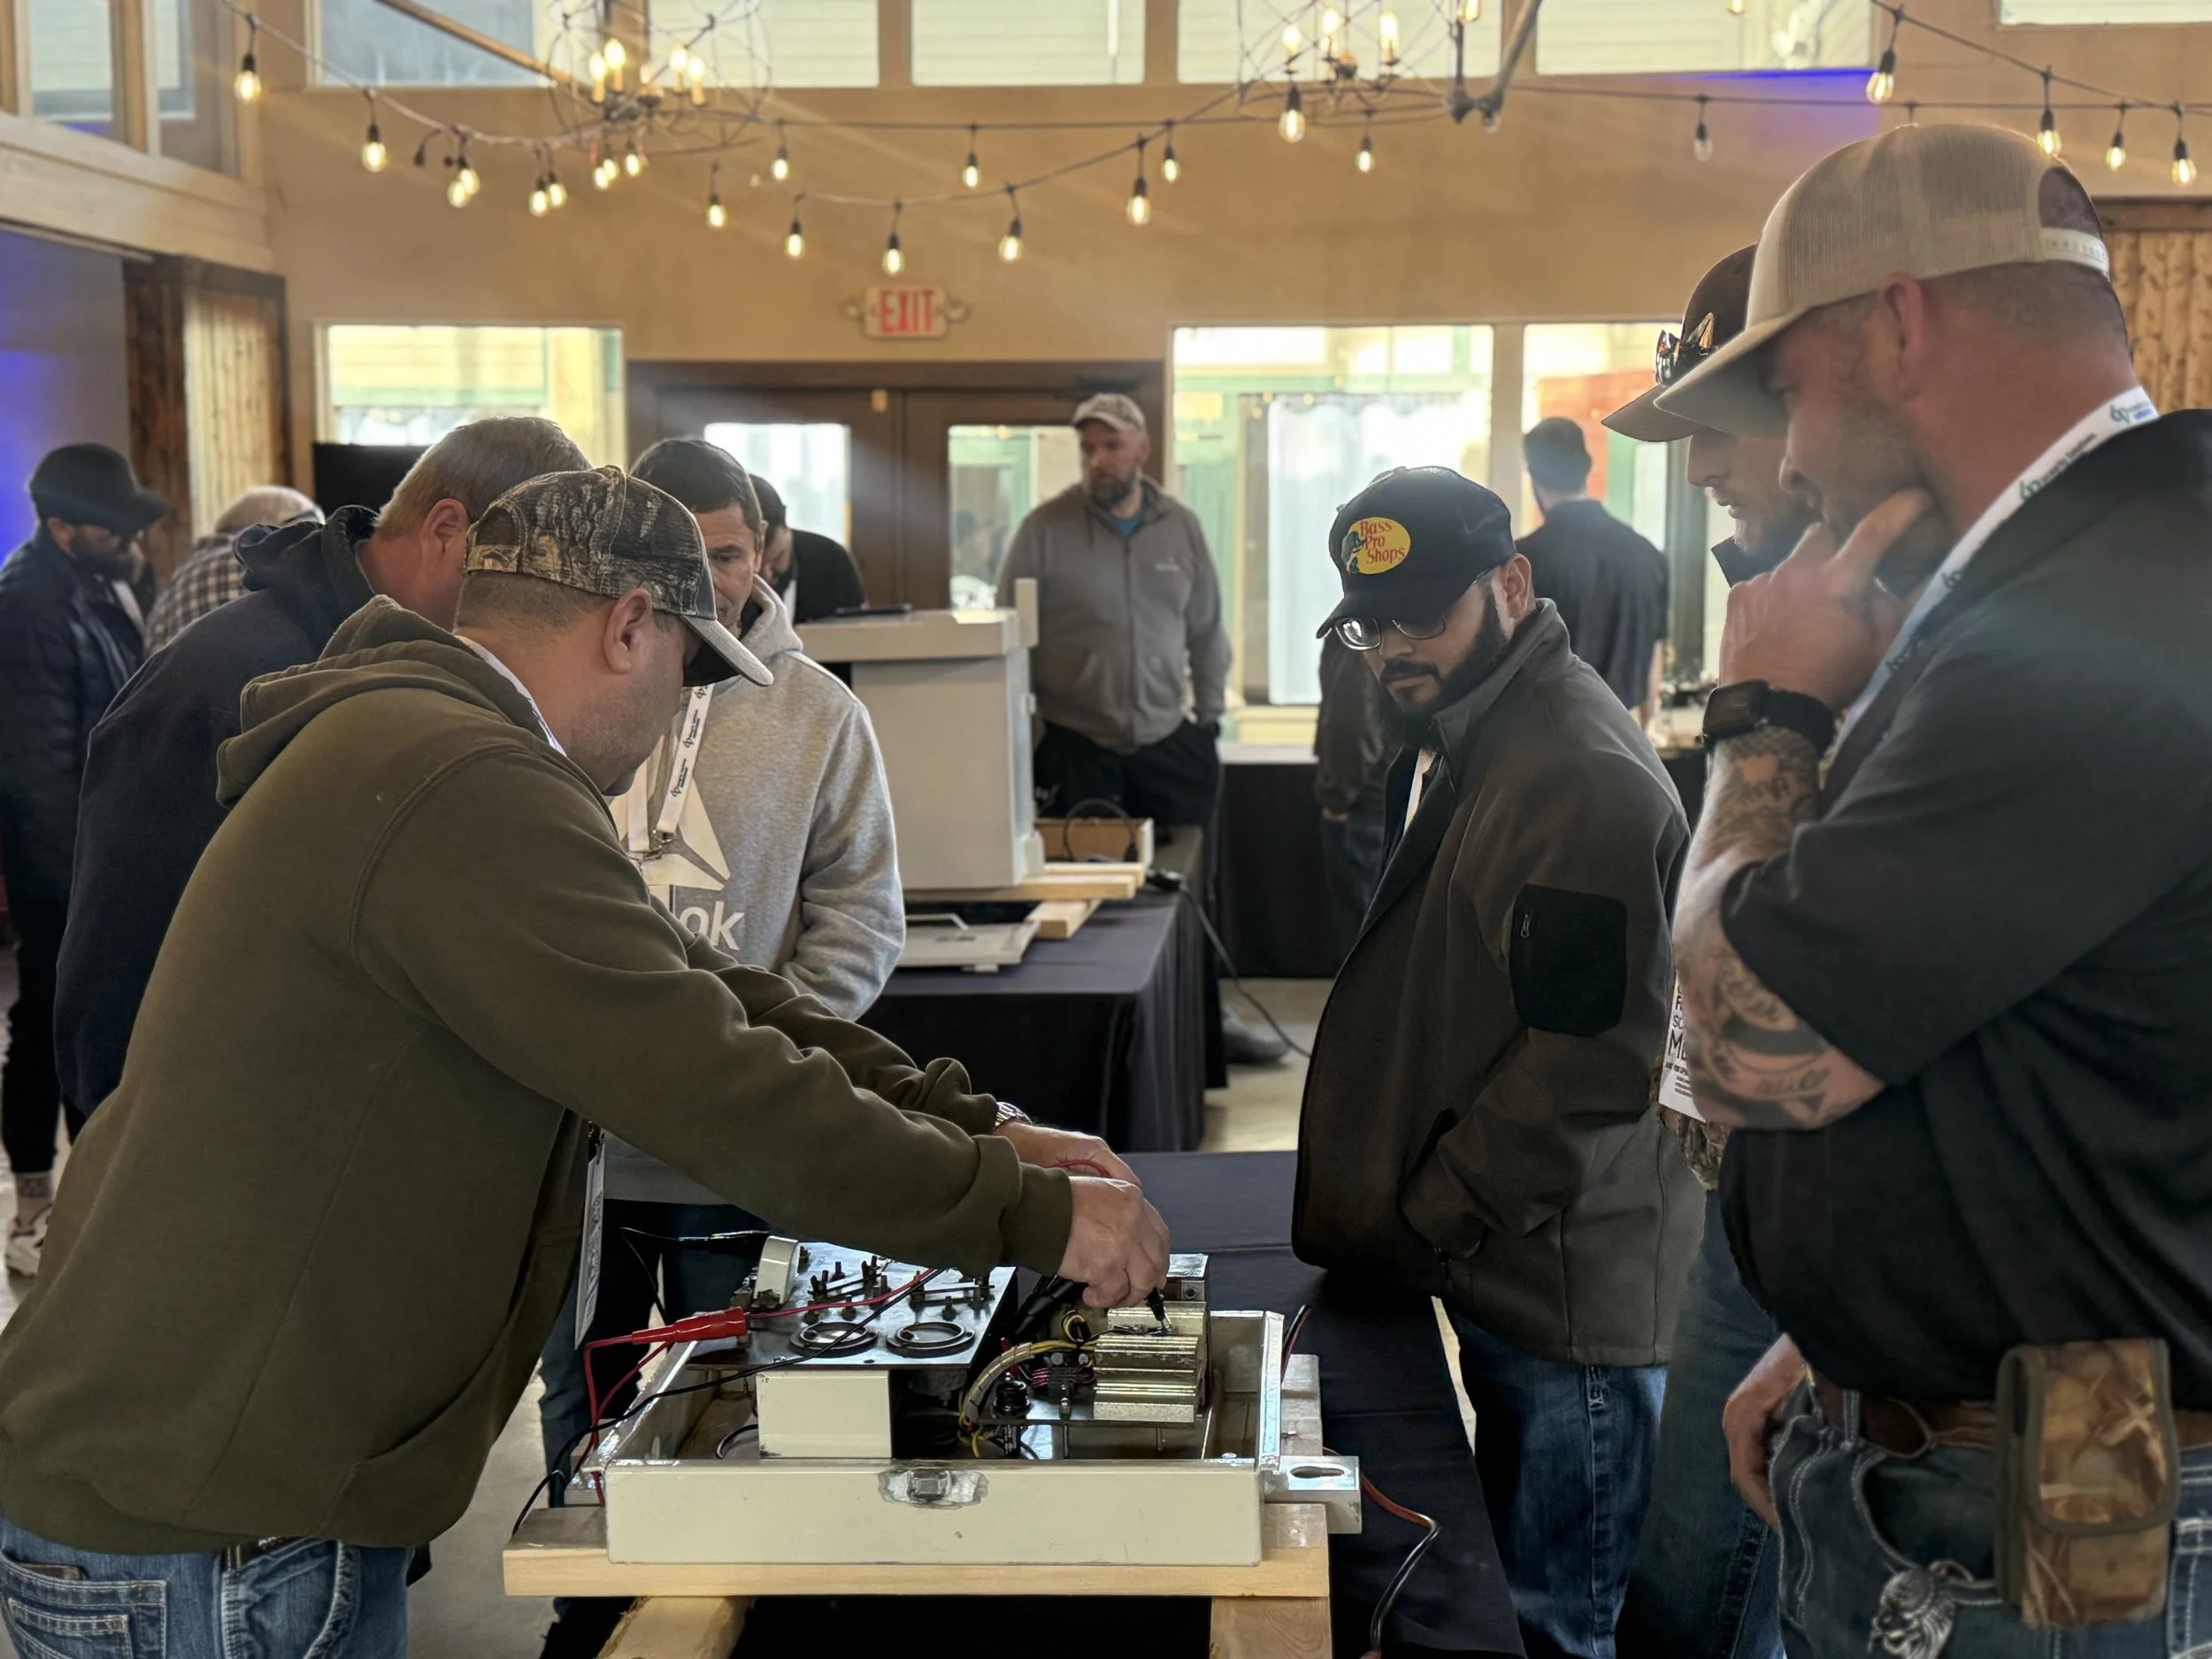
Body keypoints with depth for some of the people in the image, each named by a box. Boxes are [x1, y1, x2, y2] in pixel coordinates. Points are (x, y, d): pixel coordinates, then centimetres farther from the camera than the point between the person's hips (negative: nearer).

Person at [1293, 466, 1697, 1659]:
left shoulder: (1585, 778, -21)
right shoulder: (1459, 741, 13)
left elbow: (1588, 1065, -23)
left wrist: (1421, 1224, -14)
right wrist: (1410, 1221, 16)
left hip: (1565, 1289, -10)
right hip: (1502, 1271, 10)